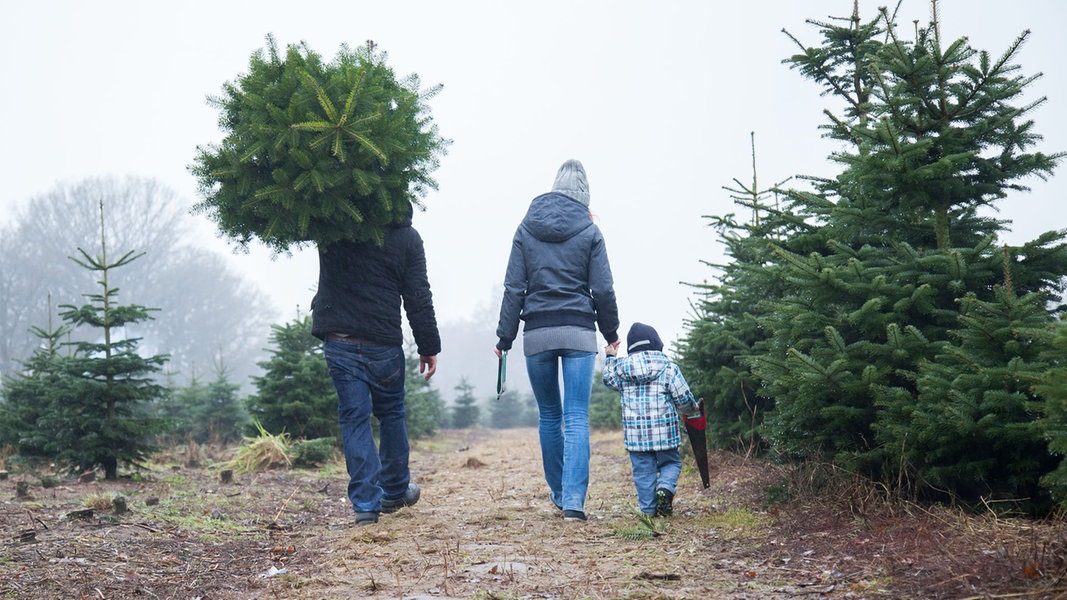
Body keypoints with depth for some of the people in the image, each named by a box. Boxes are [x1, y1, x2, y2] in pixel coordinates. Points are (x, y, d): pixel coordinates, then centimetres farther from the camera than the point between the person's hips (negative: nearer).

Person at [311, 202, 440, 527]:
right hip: (383, 343, -1)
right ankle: (395, 491, 29)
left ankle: (365, 503, -2)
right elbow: (418, 299, -3)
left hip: (338, 342, 1)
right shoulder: (407, 237, -3)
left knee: (354, 418, 3)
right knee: (391, 415, 16)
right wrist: (429, 347, 4)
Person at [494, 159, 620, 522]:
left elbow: (513, 287, 3)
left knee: (549, 416, 16)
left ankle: (559, 493, 26)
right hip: (579, 332, -2)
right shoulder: (589, 230, 1)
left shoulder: (526, 228, 6)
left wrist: (504, 337, 6)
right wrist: (611, 332, 12)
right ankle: (573, 500, -15)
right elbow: (603, 289, -1)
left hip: (537, 333, 2)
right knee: (577, 418, -4)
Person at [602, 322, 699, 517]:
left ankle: (648, 508, 2)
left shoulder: (621, 367, 4)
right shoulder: (668, 368, -3)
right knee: (670, 463, 14)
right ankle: (665, 488, -13)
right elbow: (683, 397, -1)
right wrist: (693, 409, 20)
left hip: (634, 432, 2)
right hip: (664, 431, -2)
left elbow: (609, 379, 25)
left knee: (643, 470, 7)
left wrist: (610, 358, 39)